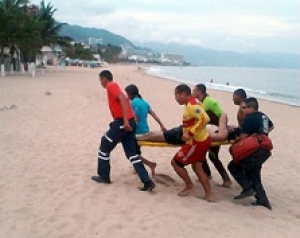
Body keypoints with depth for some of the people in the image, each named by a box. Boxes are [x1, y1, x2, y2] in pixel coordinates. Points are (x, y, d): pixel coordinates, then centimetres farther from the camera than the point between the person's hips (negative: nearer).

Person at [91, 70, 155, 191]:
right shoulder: (114, 86, 24)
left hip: (122, 122, -9)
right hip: (130, 123, 9)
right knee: (132, 153, 8)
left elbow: (123, 99, -21)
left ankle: (104, 176, 22)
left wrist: (125, 120, -28)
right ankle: (147, 182, 1)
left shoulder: (111, 86, -4)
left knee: (104, 147, 9)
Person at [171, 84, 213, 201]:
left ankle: (189, 186, 14)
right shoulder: (192, 103, 10)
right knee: (197, 167, 15)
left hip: (197, 142, -10)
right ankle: (209, 195, 16)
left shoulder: (191, 106, -21)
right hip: (202, 140, 10)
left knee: (175, 162, 1)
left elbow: (205, 119, -32)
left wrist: (190, 133, -28)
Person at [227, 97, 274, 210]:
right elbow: (271, 126, 34)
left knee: (233, 166, 1)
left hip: (255, 151, -9)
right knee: (253, 174, 17)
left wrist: (233, 141, 0)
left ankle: (248, 188, -7)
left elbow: (243, 137, -18)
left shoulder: (249, 118, -15)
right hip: (264, 150, 9)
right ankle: (262, 200, 14)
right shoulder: (263, 116, 13)